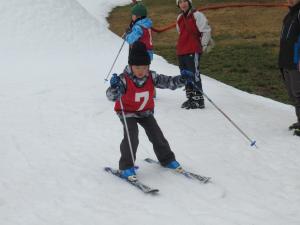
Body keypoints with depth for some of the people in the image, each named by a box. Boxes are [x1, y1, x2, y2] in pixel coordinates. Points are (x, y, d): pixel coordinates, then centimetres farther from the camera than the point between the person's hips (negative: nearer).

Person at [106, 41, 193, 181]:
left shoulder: (152, 77, -15)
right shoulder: (124, 79, -28)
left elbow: (169, 82, -13)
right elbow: (111, 96, -38)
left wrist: (182, 79, -32)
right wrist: (115, 87, -60)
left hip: (146, 111, 4)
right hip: (127, 112, -4)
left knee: (157, 135, 4)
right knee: (132, 138, -22)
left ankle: (167, 159, 28)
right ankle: (126, 167, -8)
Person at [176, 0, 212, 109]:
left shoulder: (197, 15, -6)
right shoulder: (180, 17, 16)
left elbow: (206, 31, -7)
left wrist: (203, 46, -4)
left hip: (193, 51, -8)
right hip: (181, 52, 8)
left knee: (194, 75, -11)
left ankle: (198, 100, -9)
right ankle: (190, 98, 20)